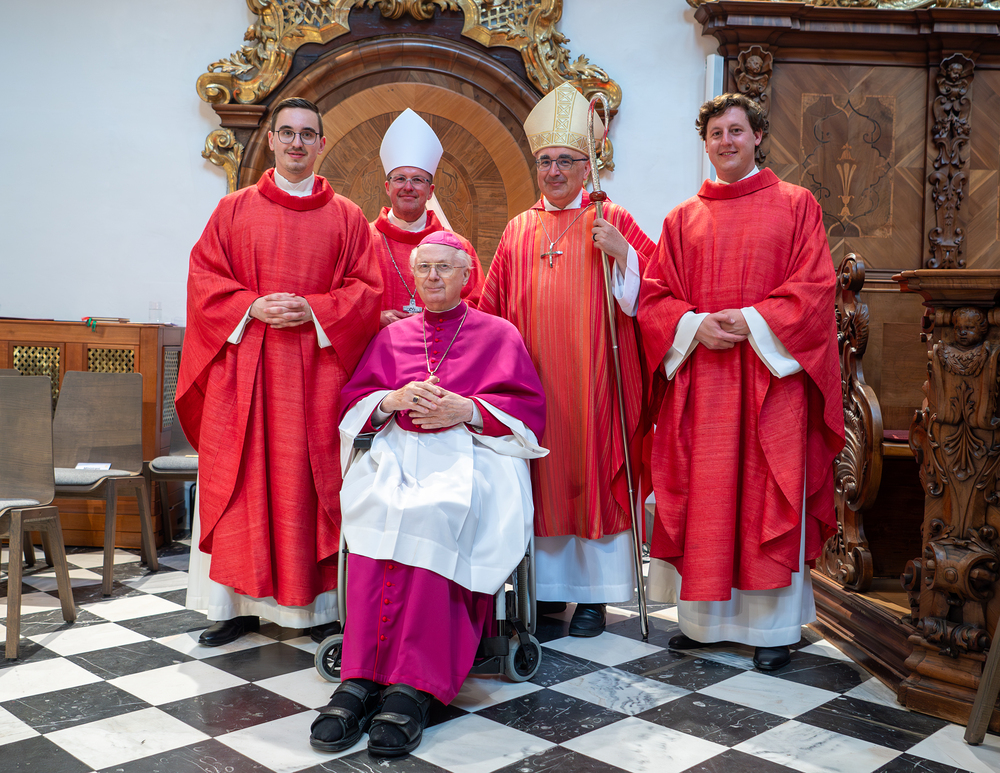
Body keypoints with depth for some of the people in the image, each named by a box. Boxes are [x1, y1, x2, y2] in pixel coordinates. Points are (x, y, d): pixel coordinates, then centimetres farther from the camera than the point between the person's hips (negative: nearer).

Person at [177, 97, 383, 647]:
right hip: (244, 363, 1)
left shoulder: (345, 217, 9)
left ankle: (319, 602, 10)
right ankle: (240, 602, 11)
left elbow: (366, 289, 3)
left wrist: (314, 310, -12)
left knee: (312, 482, 1)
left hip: (316, 368, -1)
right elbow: (204, 278, 5)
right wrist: (252, 307, -11)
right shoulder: (235, 210, 10)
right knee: (243, 482, 2)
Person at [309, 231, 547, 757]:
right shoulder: (391, 336, 25)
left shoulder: (498, 335, 17)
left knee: (435, 513, -36)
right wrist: (394, 401, -4)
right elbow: (355, 403, 18)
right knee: (379, 511, -33)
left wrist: (467, 410, -10)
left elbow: (529, 408, 7)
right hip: (396, 451, 2)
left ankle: (414, 686, -38)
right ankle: (361, 679, -36)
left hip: (470, 452, -2)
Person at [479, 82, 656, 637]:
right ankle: (548, 586, 20)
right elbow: (493, 308, 14)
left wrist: (622, 253, -18)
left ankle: (594, 594, 12)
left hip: (592, 379, -3)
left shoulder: (612, 223, 3)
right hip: (532, 383, 3)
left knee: (592, 476, 1)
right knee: (542, 480, 7)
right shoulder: (518, 231, 13)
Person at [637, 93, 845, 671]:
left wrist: (753, 320, -14)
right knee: (702, 499, 4)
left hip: (772, 374, -2)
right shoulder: (683, 219, 14)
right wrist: (694, 325, -10)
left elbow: (816, 288, -2)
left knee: (769, 500, -1)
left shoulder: (795, 205, 7)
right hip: (700, 378, 3)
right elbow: (655, 297, 9)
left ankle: (773, 626, 10)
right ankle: (703, 618, 17)